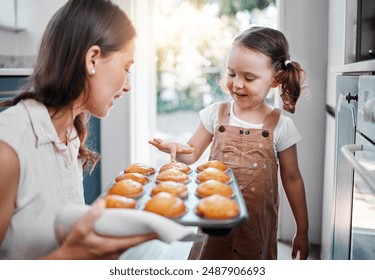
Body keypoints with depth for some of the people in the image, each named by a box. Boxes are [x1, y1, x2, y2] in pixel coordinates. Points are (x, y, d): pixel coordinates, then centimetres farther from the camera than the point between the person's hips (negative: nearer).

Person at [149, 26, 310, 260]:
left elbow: (292, 179, 0)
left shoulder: (280, 126, -7)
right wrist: (176, 149, -20)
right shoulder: (216, 113, -3)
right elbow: (192, 153, 5)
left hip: (257, 223, -1)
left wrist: (302, 231, 5)